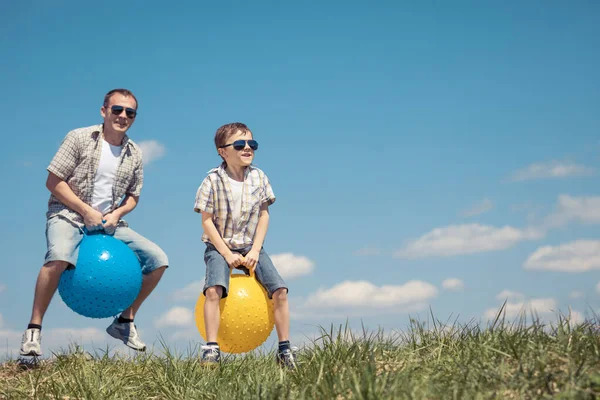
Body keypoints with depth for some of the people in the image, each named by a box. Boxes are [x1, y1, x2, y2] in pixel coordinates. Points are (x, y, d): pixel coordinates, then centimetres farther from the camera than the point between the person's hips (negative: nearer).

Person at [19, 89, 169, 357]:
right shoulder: (79, 138, -6)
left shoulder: (134, 154, 6)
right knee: (59, 257, -38)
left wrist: (117, 213, -7)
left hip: (108, 223, 5)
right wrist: (86, 211, -15)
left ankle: (125, 322, 9)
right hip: (68, 216, -5)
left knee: (158, 260, -6)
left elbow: (133, 197, 15)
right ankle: (33, 329, -25)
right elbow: (53, 182, -8)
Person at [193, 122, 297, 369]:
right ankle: (211, 349, -23)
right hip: (220, 247, -3)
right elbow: (207, 220, -10)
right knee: (214, 290, -30)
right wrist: (226, 254, -15)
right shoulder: (214, 180, -12)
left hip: (251, 247, 4)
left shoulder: (259, 178, 0)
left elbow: (263, 215, 3)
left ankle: (284, 349, -4)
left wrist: (255, 250, -7)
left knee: (280, 290, -13)